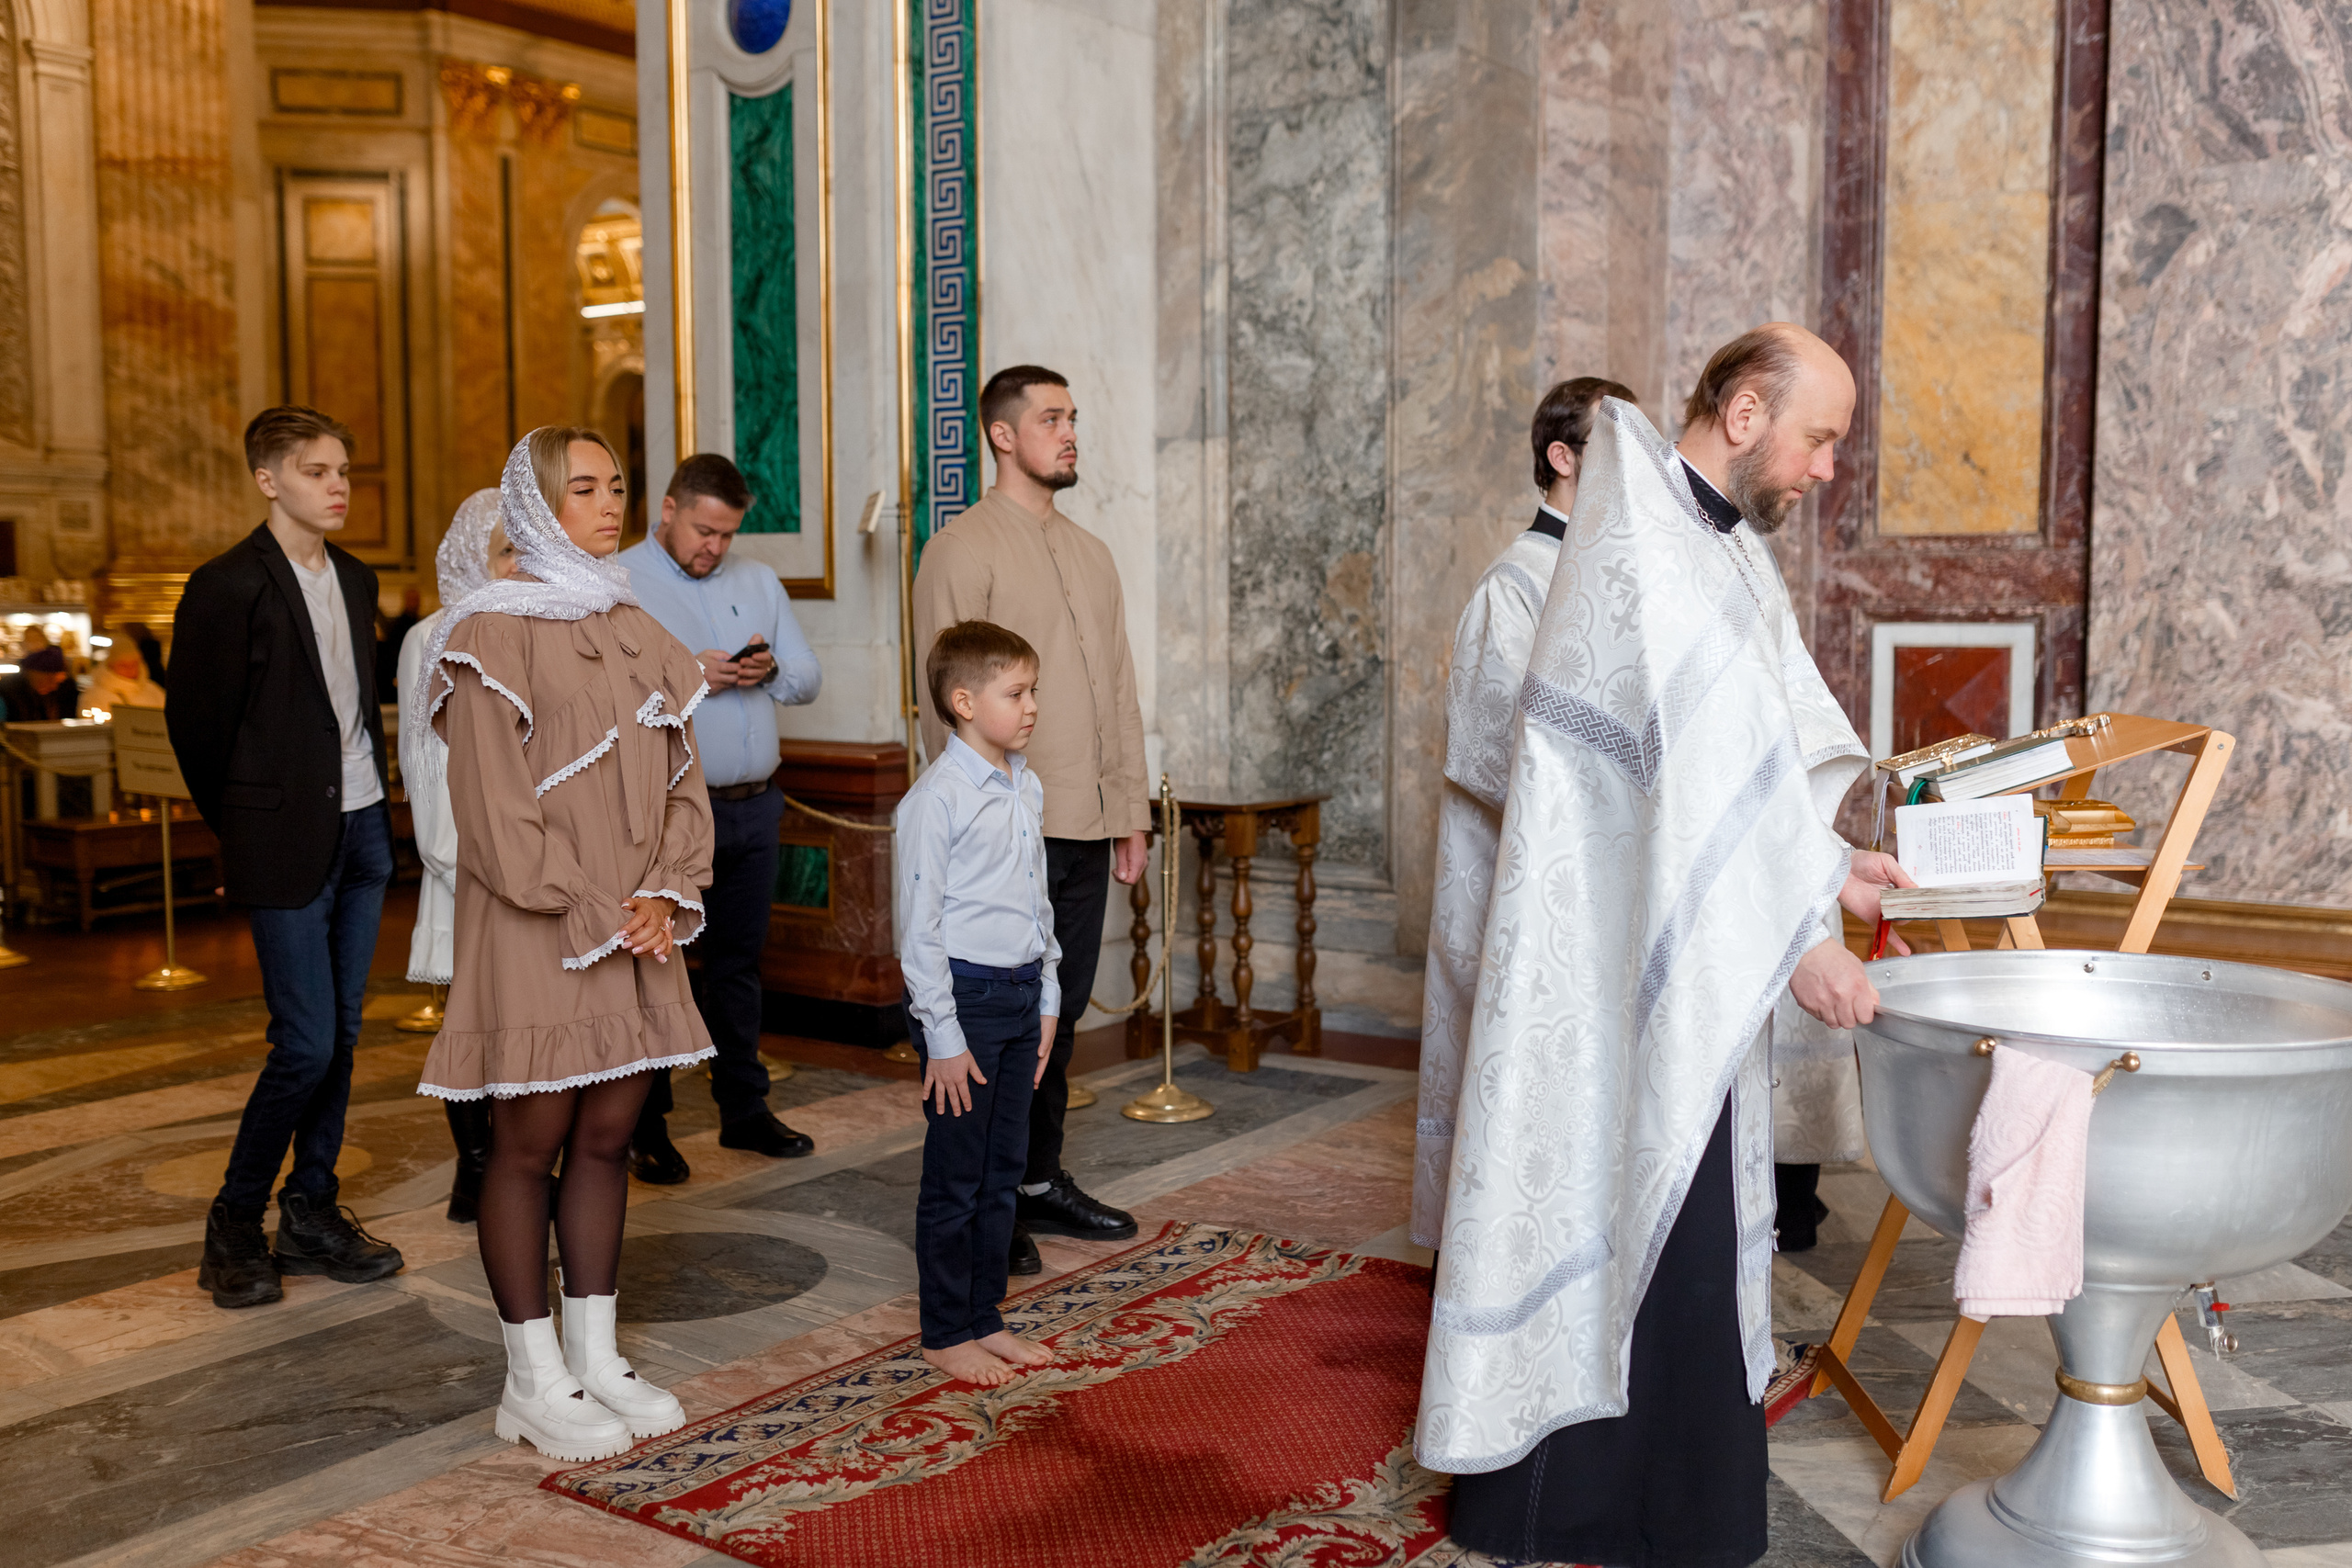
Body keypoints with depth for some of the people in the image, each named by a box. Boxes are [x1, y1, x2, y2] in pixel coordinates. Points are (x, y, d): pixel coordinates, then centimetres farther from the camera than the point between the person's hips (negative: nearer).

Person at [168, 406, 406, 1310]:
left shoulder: (356, 581, 11)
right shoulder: (227, 587, -9)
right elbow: (195, 726, -4)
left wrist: (374, 807, 11)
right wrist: (244, 830, 5)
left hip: (363, 830, 7)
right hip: (289, 846, -7)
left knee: (341, 1034, 10)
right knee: (306, 1043, -6)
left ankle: (311, 1213, 22)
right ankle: (234, 1225, 12)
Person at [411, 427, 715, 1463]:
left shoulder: (637, 632, 12)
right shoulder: (493, 634, -8)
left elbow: (681, 780, 11)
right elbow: (493, 807, -13)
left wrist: (667, 895, -4)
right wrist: (592, 915, -15)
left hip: (636, 934, 6)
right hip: (532, 937, -6)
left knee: (607, 1139, 10)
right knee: (529, 1144, 2)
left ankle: (595, 1358, 21)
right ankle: (532, 1383, 12)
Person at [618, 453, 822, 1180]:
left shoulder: (758, 582, 16)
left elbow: (809, 678, 13)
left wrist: (771, 673, -8)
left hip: (753, 807, 5)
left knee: (739, 962, 13)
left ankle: (744, 1107, 22)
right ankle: (645, 1126, 10)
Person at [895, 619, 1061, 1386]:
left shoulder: (1027, 788, 9)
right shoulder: (936, 798, -15)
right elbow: (918, 925, -15)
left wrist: (1048, 1000, 15)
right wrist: (943, 1035, -15)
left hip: (1022, 993, 8)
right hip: (964, 997, -7)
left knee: (1004, 1171, 14)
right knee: (955, 1178, 3)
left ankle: (983, 1318, 27)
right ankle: (945, 1333, 17)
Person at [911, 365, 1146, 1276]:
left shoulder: (1090, 554, 17)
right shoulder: (963, 549, -6)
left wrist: (1130, 809, 14)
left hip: (1086, 827, 7)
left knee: (1059, 1012, 14)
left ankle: (1040, 1180, 27)